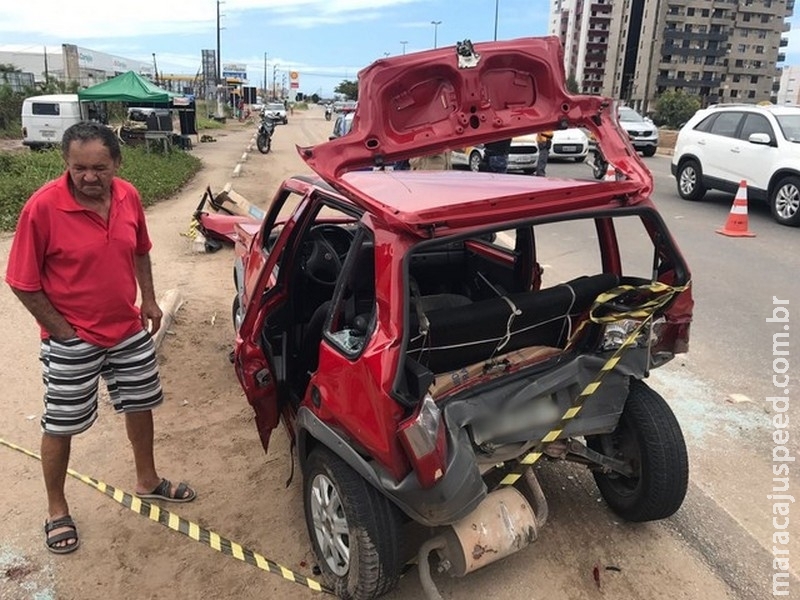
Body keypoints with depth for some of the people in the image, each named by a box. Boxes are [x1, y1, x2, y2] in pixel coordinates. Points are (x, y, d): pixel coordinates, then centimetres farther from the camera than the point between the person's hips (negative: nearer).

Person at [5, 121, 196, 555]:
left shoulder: (128, 196, -6)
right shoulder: (42, 207, -21)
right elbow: (23, 282, -15)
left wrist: (149, 300, 7)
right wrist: (61, 329, -13)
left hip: (130, 329, 5)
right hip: (71, 341, -5)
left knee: (140, 405, 19)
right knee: (61, 425, 10)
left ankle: (148, 481, 43)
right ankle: (57, 511, 32)